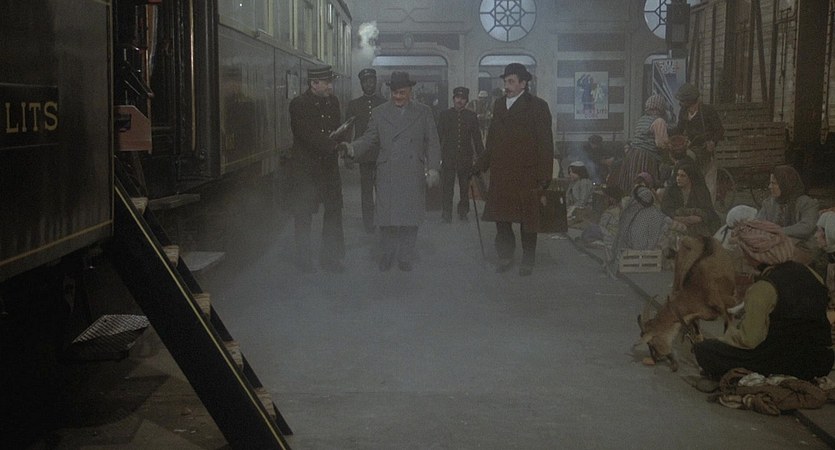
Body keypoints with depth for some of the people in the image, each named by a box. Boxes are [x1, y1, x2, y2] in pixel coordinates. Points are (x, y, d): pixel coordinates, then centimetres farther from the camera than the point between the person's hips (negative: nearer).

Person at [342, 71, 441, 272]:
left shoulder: (424, 112, 9)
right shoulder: (379, 113, 10)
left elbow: (432, 143, 8)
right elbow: (369, 139, 5)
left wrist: (433, 168, -3)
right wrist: (352, 148, -15)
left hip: (413, 177, 0)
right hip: (387, 176, 0)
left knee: (410, 219, 1)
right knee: (386, 218, -2)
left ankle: (405, 257, 14)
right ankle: (387, 254, 15)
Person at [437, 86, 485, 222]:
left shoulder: (471, 116, 6)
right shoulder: (445, 115, 4)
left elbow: (477, 138, 9)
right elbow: (439, 136, 4)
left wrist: (480, 156, 4)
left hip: (466, 157, 1)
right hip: (448, 156, -1)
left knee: (464, 186, 9)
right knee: (447, 187, -2)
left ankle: (463, 212, 21)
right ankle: (447, 214, 5)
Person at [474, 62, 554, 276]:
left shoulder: (537, 106, -5)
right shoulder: (499, 104, 12)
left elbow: (545, 143, -7)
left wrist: (544, 175, -12)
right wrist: (483, 163, 9)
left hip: (526, 175, -5)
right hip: (500, 174, 5)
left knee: (527, 218, 5)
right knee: (501, 217, 8)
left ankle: (527, 261, 17)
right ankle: (505, 257, 20)